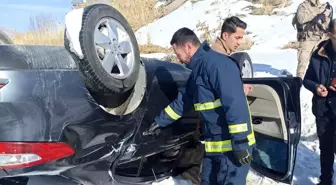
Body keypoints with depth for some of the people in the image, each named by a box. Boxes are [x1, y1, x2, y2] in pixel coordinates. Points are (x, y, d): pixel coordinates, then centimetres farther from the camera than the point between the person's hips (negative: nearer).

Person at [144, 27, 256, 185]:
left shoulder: (216, 64, -19)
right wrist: (160, 121, 30)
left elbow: (235, 104, -25)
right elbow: (182, 101, 24)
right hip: (213, 145, 10)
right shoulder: (198, 70, 13)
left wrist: (241, 142, -24)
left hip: (233, 145, -10)